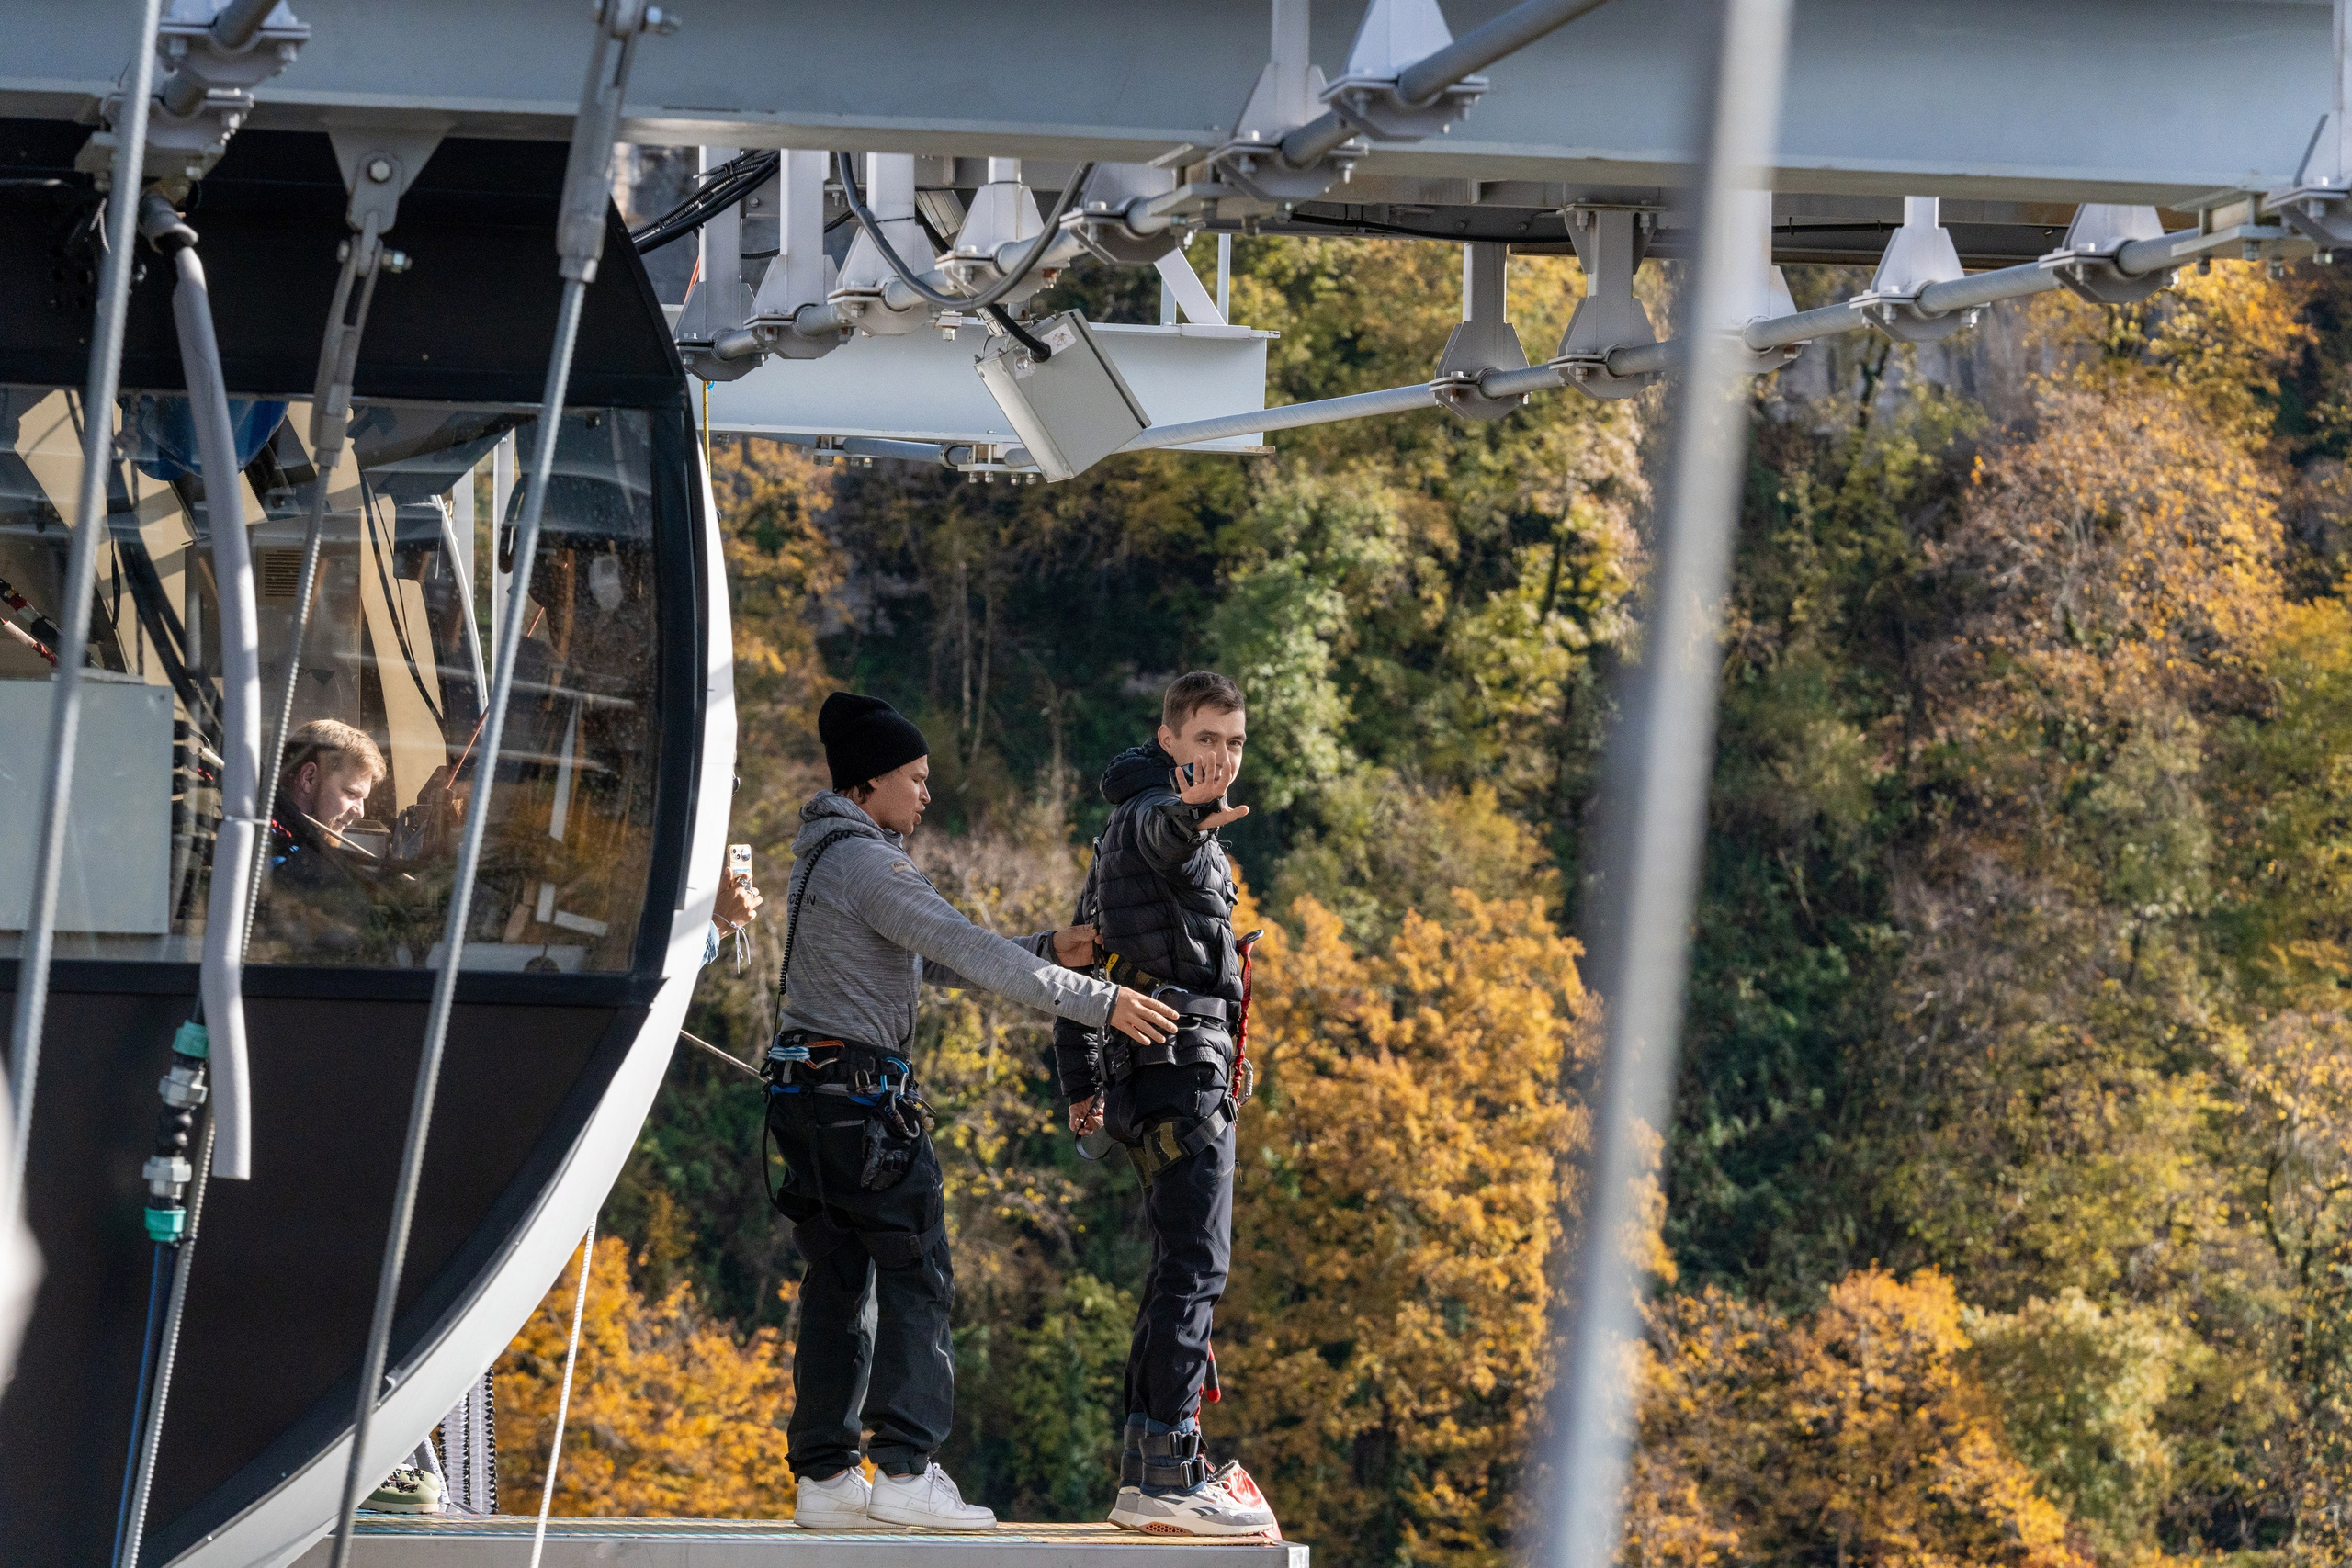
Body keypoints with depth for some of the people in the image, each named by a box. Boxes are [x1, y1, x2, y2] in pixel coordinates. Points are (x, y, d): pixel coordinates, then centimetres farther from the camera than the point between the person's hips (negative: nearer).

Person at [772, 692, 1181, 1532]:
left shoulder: (821, 858, 19)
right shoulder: (868, 865, -13)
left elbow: (934, 960, 22)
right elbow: (969, 953, -20)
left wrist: (1047, 949, 15)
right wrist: (1096, 1002, -19)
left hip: (808, 1087, 10)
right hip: (863, 1090, -10)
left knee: (838, 1281, 9)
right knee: (915, 1274, -7)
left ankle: (825, 1476, 7)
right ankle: (904, 1469, -12)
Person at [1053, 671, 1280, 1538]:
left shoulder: (1122, 837, 23)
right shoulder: (1154, 817, -9)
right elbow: (1161, 833, -36)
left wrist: (1080, 1081, 28)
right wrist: (1192, 812, -60)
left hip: (1147, 1075, 11)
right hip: (1185, 1067, -11)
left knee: (1180, 1273, 14)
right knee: (1194, 1269, -14)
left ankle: (1145, 1476, 16)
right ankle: (1168, 1476, -19)